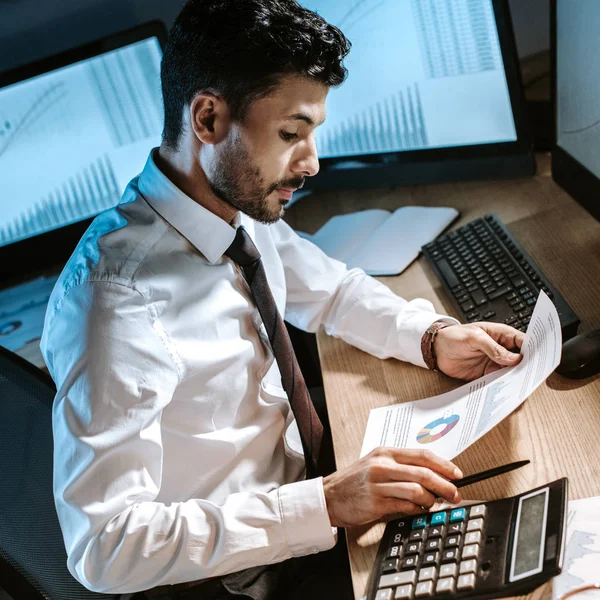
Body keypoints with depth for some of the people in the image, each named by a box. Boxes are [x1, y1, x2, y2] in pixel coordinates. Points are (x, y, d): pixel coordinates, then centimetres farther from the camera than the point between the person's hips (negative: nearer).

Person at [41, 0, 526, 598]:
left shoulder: (242, 205, -8)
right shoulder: (115, 303, -31)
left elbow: (331, 289, 11)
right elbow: (103, 547, -31)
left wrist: (433, 336, -7)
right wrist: (323, 504, -34)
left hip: (305, 478, 7)